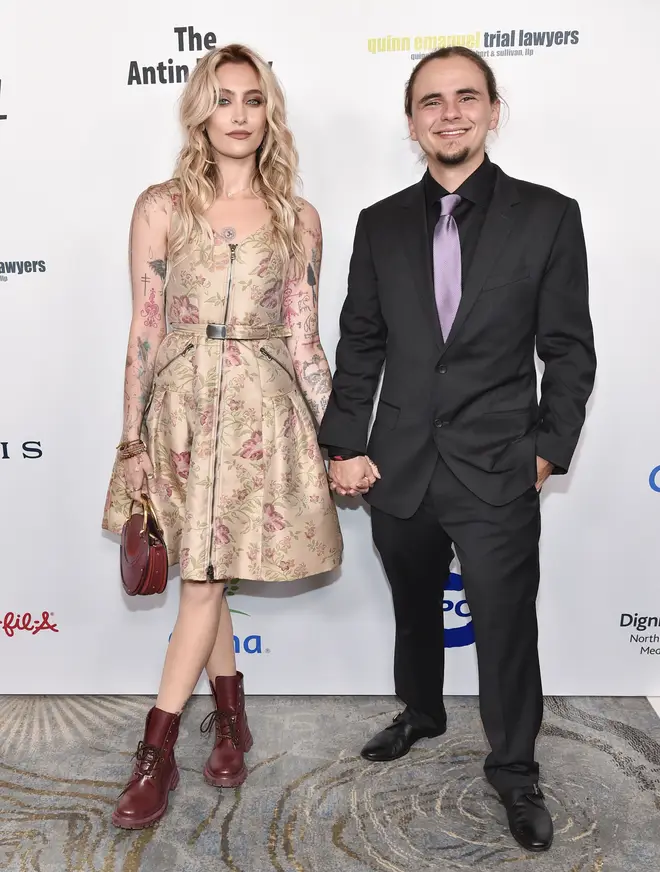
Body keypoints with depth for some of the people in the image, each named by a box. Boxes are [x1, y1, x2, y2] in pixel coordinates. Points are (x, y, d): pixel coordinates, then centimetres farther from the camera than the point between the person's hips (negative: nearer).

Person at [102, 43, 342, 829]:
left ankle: (156, 754, 13)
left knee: (204, 578, 0)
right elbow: (144, 329, 0)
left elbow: (303, 337, 7)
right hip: (183, 400, 1)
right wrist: (132, 439, -2)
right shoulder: (162, 206, 2)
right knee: (204, 576, 11)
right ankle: (232, 719, 32)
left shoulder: (298, 218, 6)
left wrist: (336, 436, 5)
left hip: (263, 406, 0)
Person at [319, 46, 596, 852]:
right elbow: (359, 346, 5)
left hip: (498, 474, -3)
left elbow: (569, 350, -1)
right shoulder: (381, 224, 4)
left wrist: (548, 448, -4)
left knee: (506, 628, 7)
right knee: (414, 611, 22)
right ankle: (420, 713, 49)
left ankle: (514, 768, 32)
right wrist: (344, 445, 0)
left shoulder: (548, 216, -3)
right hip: (399, 472, 3)